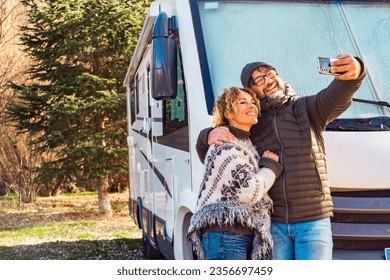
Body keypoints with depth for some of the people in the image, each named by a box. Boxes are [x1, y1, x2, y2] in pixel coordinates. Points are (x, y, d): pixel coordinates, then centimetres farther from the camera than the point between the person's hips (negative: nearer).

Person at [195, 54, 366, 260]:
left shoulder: (306, 108, 4)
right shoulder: (250, 125, 10)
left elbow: (336, 98, -18)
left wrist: (354, 73, -41)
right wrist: (209, 136, -11)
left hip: (313, 221, -2)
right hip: (273, 223, 2)